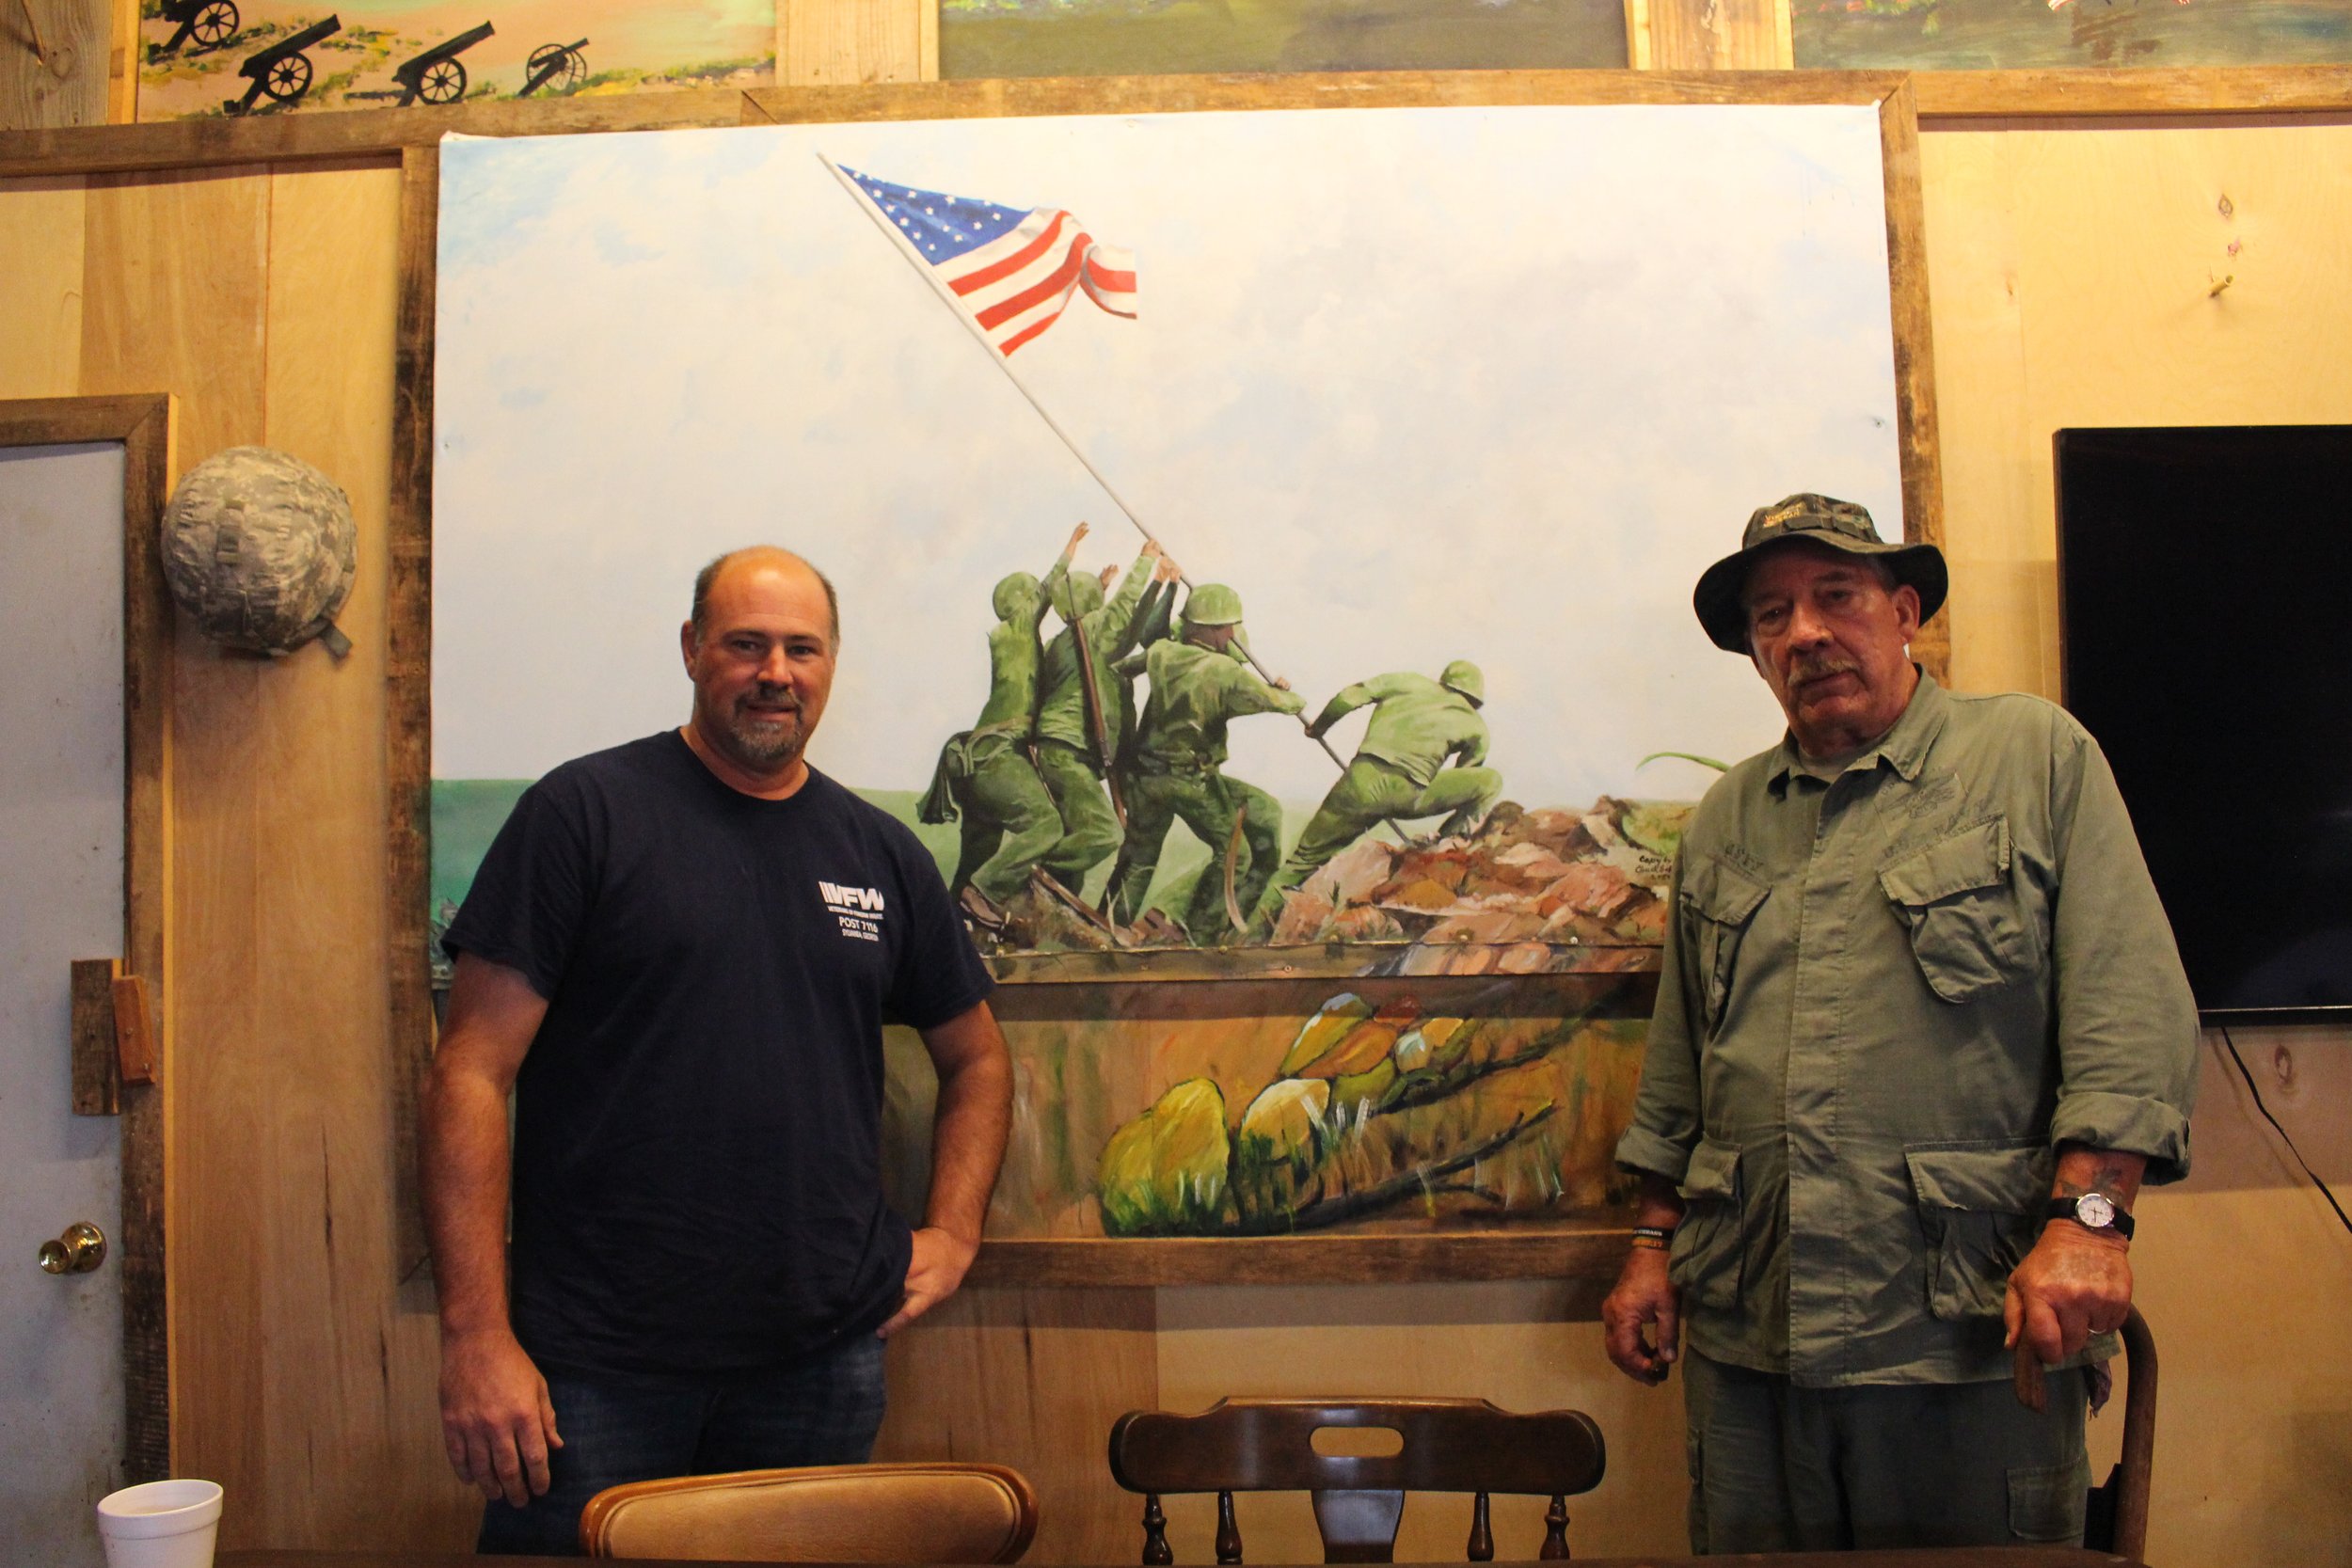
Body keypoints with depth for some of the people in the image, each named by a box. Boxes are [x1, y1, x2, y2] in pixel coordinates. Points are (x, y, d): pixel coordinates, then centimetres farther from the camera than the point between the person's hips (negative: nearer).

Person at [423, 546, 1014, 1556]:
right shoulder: (584, 811, -4)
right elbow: (473, 1073, -8)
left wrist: (954, 1235, 7)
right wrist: (477, 1336, -13)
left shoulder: (883, 855, 8)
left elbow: (976, 1058, 21)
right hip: (594, 1371, -3)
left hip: (823, 1364, 4)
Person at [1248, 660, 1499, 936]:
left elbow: (1349, 696, 12)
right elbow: (1465, 784, 24)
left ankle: (1255, 926, 12)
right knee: (1491, 781, 16)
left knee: (1307, 854, 17)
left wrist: (1319, 725, 28)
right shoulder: (1476, 726, 20)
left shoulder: (1409, 682, 22)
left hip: (1363, 781, 2)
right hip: (1411, 794, -2)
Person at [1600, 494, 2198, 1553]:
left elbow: (2132, 1008, -6)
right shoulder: (1724, 819, 15)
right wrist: (1654, 1245, 14)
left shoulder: (2039, 757, 2)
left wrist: (2086, 1215, -17)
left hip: (1971, 1341, -4)